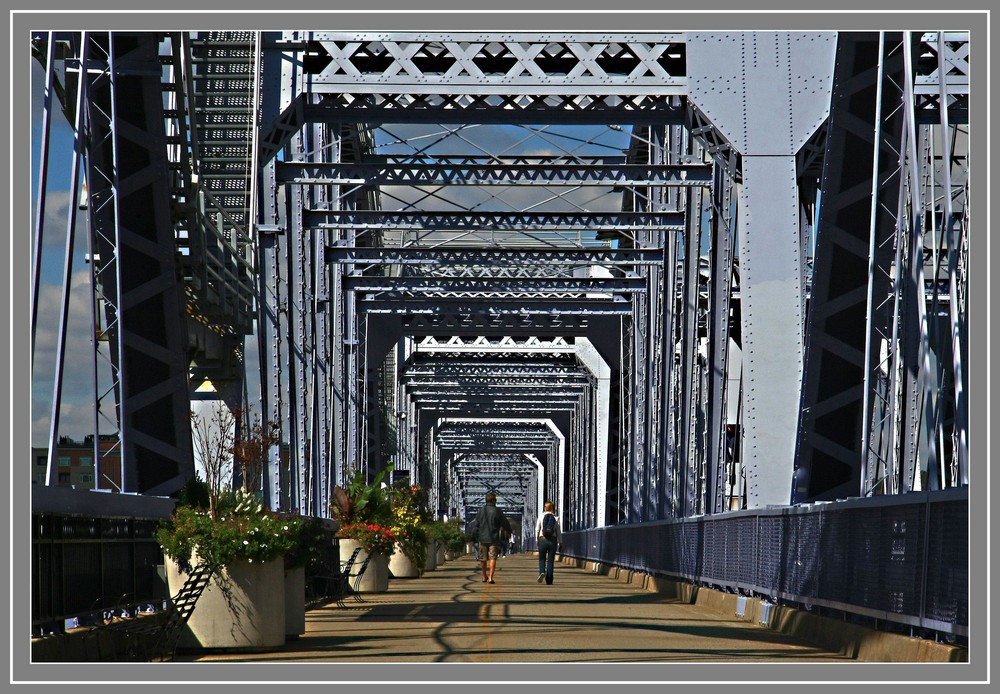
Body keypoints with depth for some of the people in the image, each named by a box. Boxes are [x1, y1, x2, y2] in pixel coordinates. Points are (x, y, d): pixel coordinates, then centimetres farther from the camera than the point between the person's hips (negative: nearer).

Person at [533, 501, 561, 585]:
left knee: (542, 559, 11)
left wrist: (537, 540, 10)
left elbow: (537, 529, 1)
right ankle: (549, 580, 4)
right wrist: (560, 542, 7)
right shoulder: (555, 518, 1)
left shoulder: (541, 517, 0)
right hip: (553, 539, 1)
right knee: (551, 560, 6)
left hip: (542, 539, 0)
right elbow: (558, 531, 1)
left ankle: (542, 572, -18)